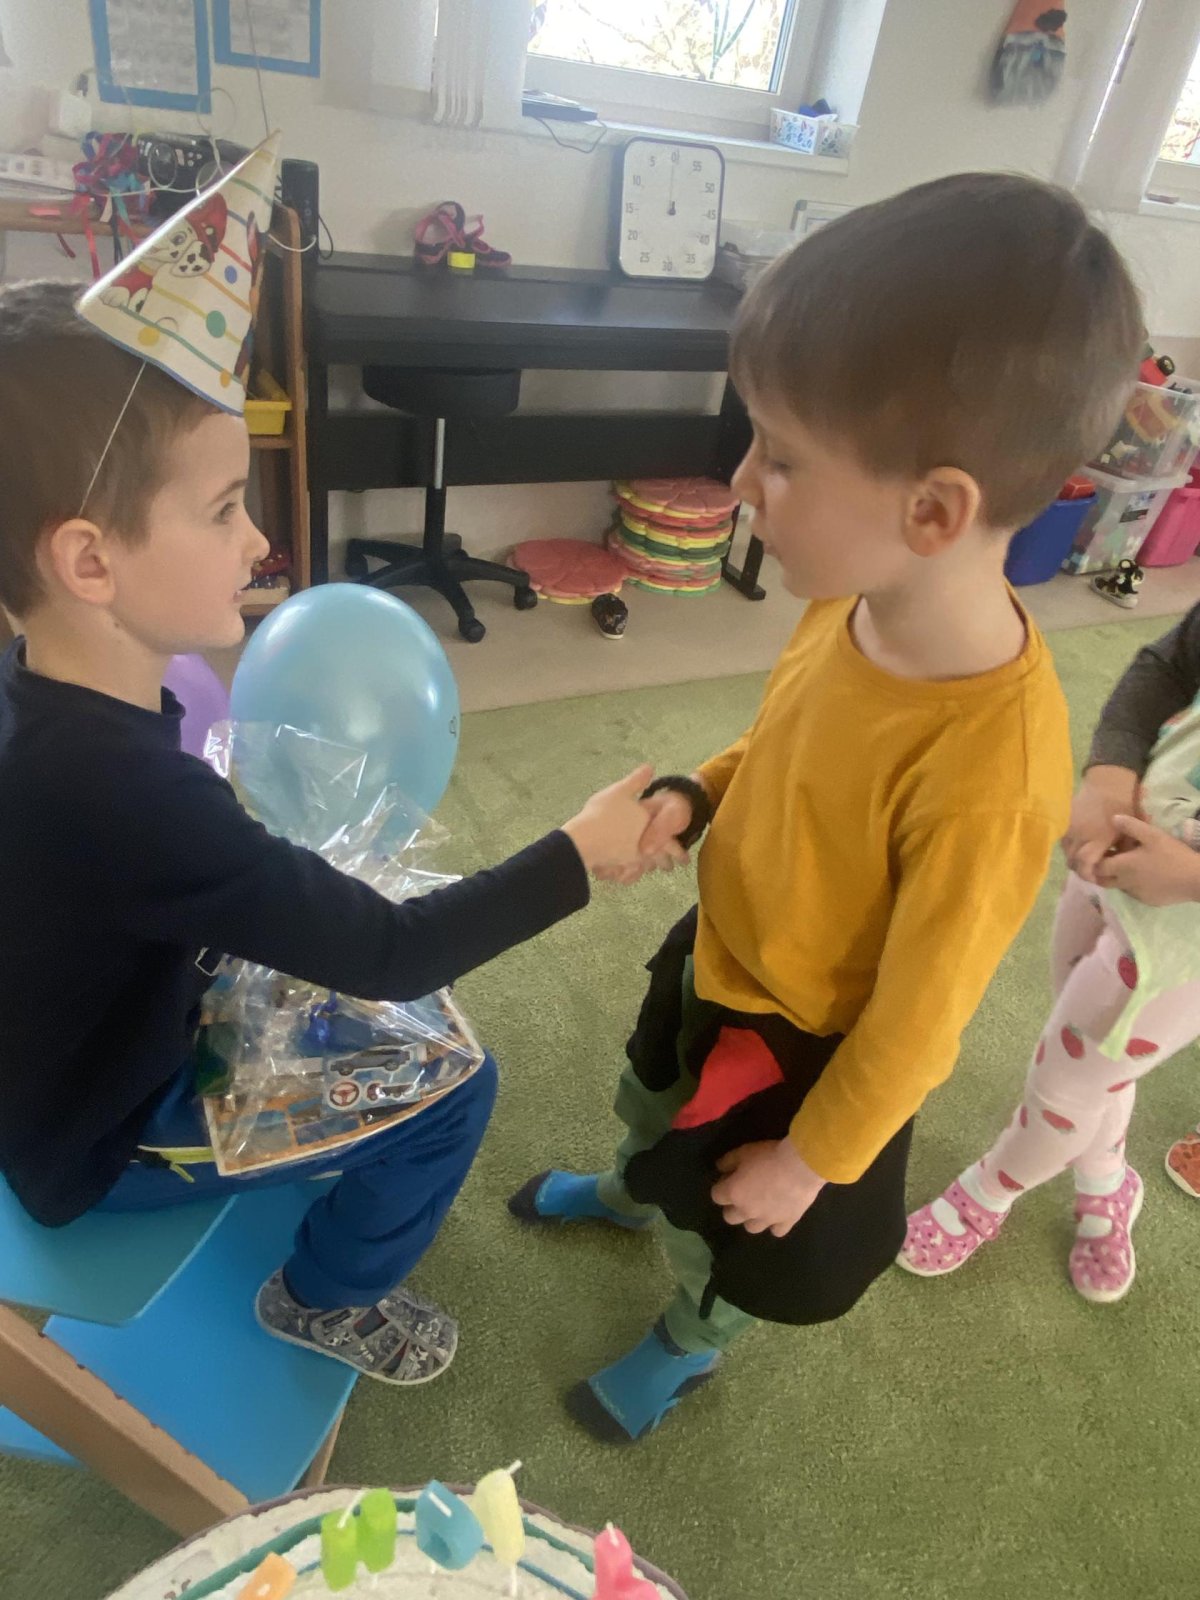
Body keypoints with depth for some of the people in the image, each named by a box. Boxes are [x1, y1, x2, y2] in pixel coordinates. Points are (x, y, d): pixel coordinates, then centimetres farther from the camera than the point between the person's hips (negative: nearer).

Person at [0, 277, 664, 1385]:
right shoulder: (118, 787, -39)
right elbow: (390, 957, -34)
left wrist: (286, 873, -10)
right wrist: (579, 854, -26)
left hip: (106, 1047, 8)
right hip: (101, 1141, -8)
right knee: (455, 1087, -8)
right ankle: (325, 1298, 18)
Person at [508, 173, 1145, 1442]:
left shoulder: (987, 774, -39)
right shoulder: (857, 603, -19)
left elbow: (915, 1021, -25)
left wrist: (809, 1160, -12)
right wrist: (693, 794, -10)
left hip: (805, 1052, -6)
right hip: (716, 959, 6)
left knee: (732, 1232, 26)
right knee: (649, 1111, 35)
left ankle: (688, 1345, 61)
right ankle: (630, 1196, 71)